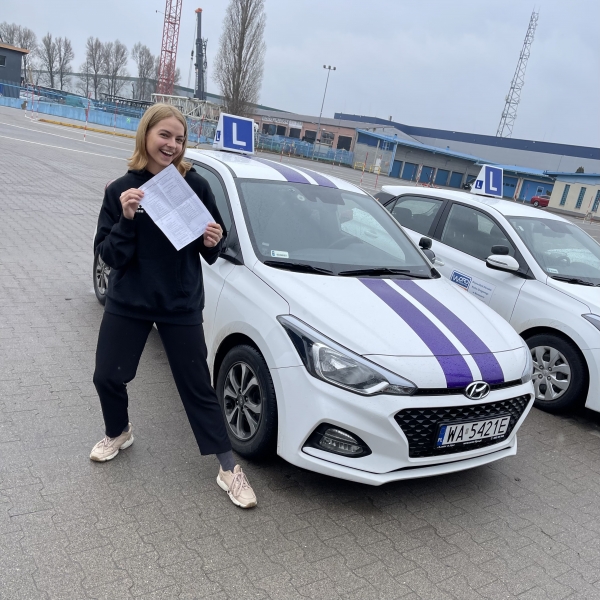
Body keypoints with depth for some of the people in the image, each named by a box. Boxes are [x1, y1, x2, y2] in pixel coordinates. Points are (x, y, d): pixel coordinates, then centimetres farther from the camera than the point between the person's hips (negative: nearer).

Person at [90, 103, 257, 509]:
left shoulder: (195, 185, -8)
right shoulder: (121, 189, -5)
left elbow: (212, 250, 1)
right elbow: (109, 255, -9)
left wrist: (213, 242, -22)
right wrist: (126, 219, -25)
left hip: (182, 306, -2)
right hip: (128, 304, 2)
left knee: (198, 387, 4)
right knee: (107, 377, 12)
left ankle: (229, 470, 16)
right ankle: (119, 433, 45)